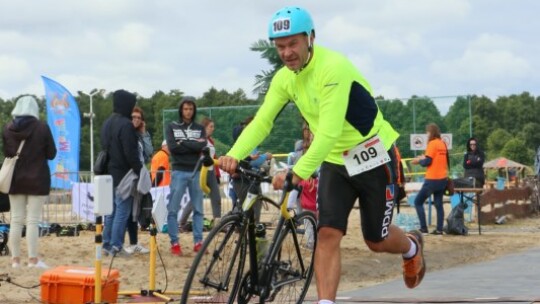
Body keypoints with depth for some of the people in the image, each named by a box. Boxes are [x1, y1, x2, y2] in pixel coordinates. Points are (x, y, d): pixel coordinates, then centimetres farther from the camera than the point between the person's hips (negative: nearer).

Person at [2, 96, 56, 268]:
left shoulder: (8, 129, -1)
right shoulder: (42, 128, -10)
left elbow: (5, 153, 9)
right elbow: (51, 154, -4)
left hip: (15, 179, 3)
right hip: (37, 180, -3)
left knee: (16, 220, 9)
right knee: (33, 220, -2)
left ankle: (15, 259, 10)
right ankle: (33, 259, -2)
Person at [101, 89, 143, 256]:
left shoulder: (107, 123, 13)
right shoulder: (125, 125, -16)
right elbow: (131, 153, -20)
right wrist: (139, 171, -14)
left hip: (109, 172, 9)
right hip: (123, 174, -9)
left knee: (111, 210, 14)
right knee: (122, 211, -5)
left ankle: (107, 244, 15)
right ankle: (116, 246, -6)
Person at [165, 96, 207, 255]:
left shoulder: (199, 128, 10)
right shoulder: (172, 127, 5)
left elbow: (203, 146, -7)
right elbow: (172, 147, -9)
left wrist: (183, 143, -10)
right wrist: (193, 145, -9)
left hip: (197, 172, 2)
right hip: (179, 172, -2)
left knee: (198, 209, 5)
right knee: (173, 209, -3)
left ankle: (198, 242, 10)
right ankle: (174, 243, 2)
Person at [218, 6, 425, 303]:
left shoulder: (333, 67, -28)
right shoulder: (284, 78, -6)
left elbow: (330, 131, -36)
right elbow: (261, 121, -10)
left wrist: (300, 171, -45)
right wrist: (234, 155, -27)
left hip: (372, 158, -5)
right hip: (335, 162, 5)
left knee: (376, 240, 9)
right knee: (328, 235, -11)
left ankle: (412, 247, 43)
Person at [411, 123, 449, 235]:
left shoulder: (432, 143, -11)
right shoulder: (443, 144, 10)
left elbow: (427, 162, -15)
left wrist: (419, 161, 3)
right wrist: (424, 157, 12)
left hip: (432, 180, -7)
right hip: (443, 179, 7)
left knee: (418, 202, 3)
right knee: (438, 204, 10)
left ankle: (423, 228, -4)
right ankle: (439, 229, 3)